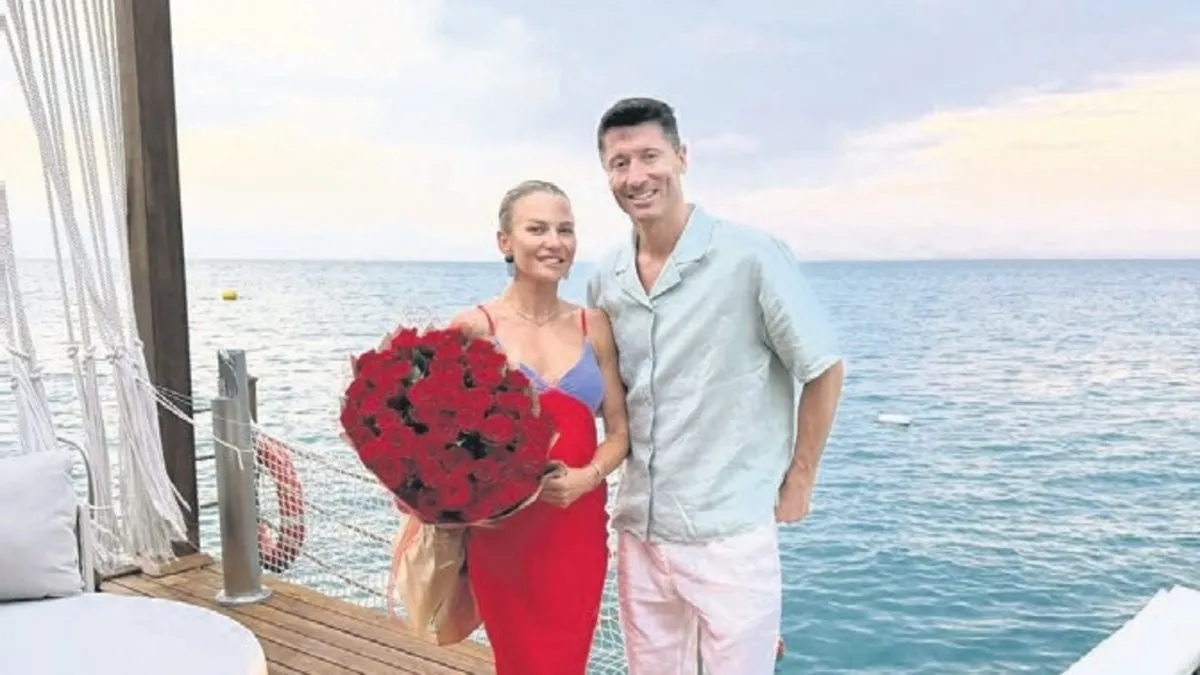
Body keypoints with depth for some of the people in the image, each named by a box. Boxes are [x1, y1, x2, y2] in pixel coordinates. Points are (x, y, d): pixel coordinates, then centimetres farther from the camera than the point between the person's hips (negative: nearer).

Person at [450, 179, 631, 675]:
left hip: (581, 528, 3)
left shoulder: (594, 326, 4)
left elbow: (619, 431, 6)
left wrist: (585, 478, -12)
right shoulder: (475, 326, -7)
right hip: (505, 533, -3)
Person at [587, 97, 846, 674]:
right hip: (638, 530, 5)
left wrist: (798, 484, -3)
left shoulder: (751, 256, -13)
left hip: (730, 533, -5)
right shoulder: (605, 280, 2)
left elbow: (823, 371, -5)